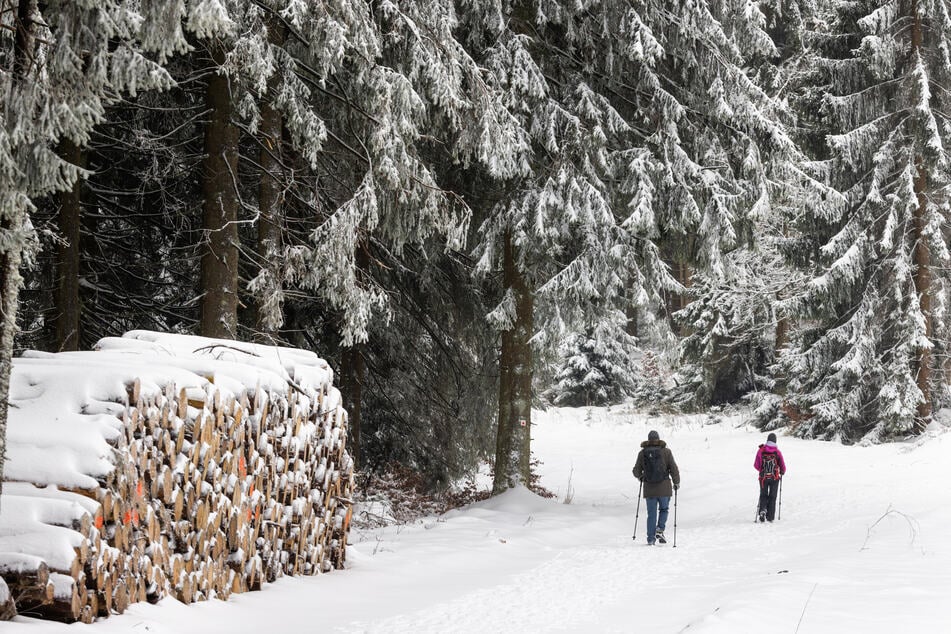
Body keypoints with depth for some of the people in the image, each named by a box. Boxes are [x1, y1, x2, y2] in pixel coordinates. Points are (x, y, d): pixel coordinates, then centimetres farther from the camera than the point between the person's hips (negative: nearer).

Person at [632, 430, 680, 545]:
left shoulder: (642, 453, 0)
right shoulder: (666, 452, -4)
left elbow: (636, 471, 4)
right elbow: (674, 469, -4)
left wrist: (640, 477, 27)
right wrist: (677, 483, 11)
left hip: (649, 489, 1)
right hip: (664, 488, -1)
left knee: (651, 514, 10)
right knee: (664, 509, 18)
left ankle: (651, 538, 8)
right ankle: (660, 529, -2)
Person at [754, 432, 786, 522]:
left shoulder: (761, 451, -6)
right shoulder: (777, 452, -7)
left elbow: (756, 465, -4)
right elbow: (782, 466, -3)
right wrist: (782, 472, 21)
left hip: (763, 477, 0)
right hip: (775, 478, 0)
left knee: (763, 495, 15)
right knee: (772, 497, 11)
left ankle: (762, 509, -10)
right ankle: (770, 517, 9)